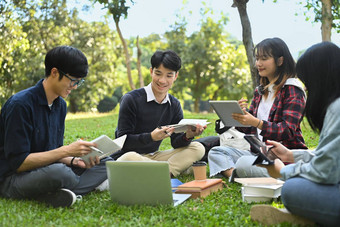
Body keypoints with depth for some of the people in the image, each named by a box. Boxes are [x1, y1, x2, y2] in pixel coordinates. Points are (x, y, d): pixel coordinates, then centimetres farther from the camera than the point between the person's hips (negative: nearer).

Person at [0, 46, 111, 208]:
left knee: (107, 164, -4)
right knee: (58, 172, -40)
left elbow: (53, 153, 12)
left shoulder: (60, 104, 8)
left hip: (47, 169, 9)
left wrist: (74, 161, -9)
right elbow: (18, 162, -20)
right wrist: (67, 151, -22)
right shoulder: (20, 104, -18)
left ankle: (52, 194, -21)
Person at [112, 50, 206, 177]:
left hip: (153, 156, 6)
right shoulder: (131, 99, -13)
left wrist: (188, 136, -20)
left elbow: (176, 142, 3)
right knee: (130, 157, -41)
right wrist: (151, 137, -34)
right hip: (125, 156, -5)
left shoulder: (174, 105, 6)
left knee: (198, 148, -8)